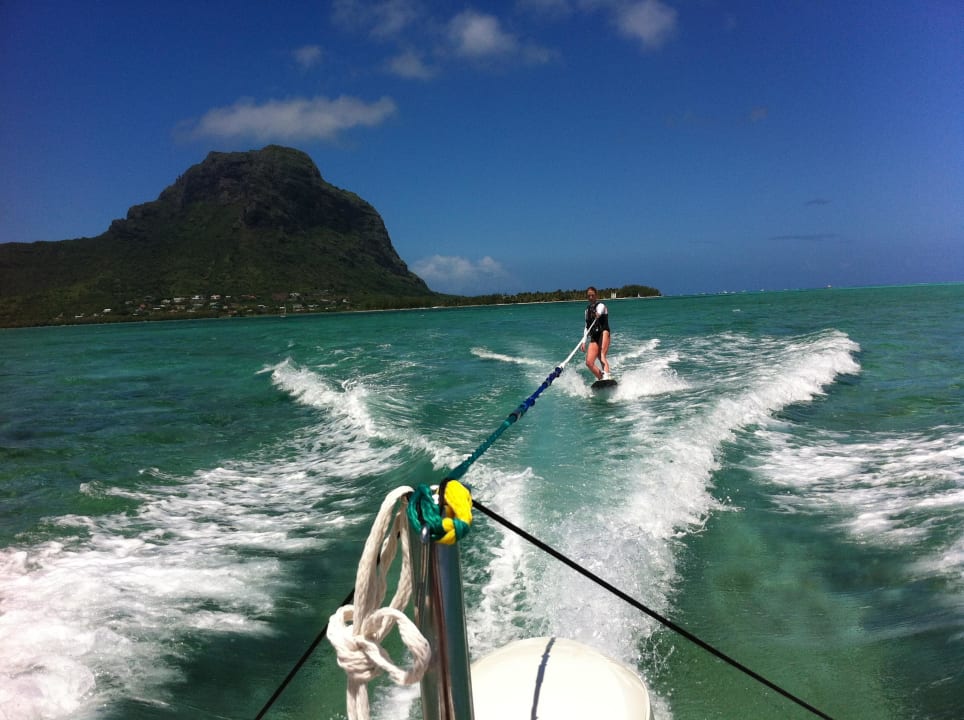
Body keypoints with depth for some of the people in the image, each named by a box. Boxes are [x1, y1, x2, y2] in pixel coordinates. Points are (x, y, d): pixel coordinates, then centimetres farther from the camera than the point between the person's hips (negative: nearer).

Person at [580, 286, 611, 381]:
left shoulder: (600, 306, 3)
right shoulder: (587, 309, 21)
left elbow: (600, 311, -24)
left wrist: (598, 314, -50)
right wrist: (584, 342, 15)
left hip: (603, 333, -5)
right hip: (593, 338, 5)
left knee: (602, 357, -28)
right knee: (589, 363, -13)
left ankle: (606, 375, -45)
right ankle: (602, 379, -6)